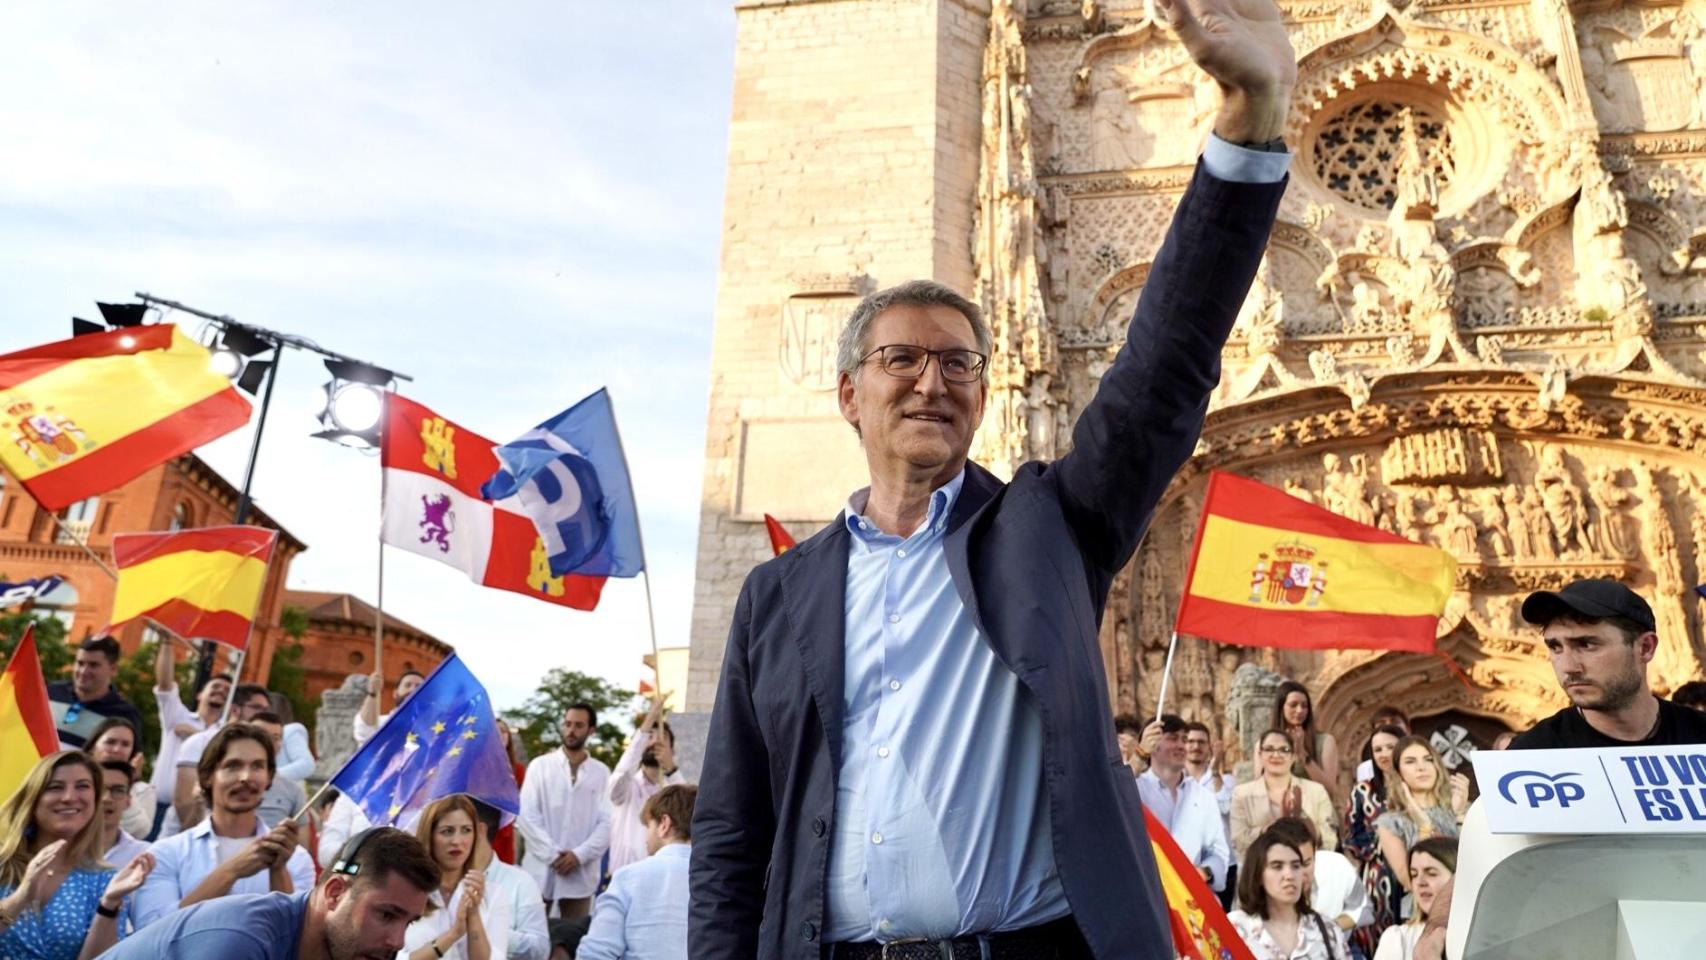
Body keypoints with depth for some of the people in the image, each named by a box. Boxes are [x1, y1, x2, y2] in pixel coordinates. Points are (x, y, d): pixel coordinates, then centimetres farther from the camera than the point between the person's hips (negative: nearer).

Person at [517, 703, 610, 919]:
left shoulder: (601, 772, 6)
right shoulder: (540, 765, 4)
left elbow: (606, 823, 1)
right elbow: (526, 816, -2)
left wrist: (579, 855, -12)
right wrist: (552, 855, -10)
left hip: (581, 873, 1)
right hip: (541, 871, -1)